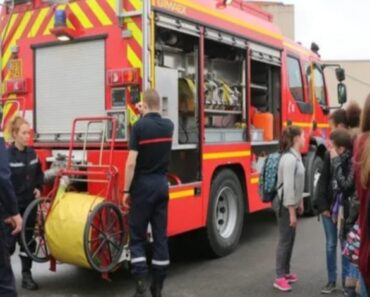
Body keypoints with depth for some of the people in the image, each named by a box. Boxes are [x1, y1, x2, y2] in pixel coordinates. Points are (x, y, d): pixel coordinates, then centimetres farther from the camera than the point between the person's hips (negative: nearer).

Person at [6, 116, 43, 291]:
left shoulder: (31, 153, 5)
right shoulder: (7, 155, -15)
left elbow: (39, 174, 20)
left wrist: (38, 188, 5)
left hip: (29, 205, 6)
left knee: (28, 241, 11)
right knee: (9, 242, 1)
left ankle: (26, 276, 20)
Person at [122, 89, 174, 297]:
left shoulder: (139, 126, -12)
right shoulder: (168, 126, 3)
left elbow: (131, 162, -15)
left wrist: (126, 190, -8)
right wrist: (146, 114, 35)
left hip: (143, 185, -5)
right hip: (162, 184, 5)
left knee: (137, 235, 4)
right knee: (161, 235, 8)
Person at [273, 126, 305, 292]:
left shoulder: (296, 156, 8)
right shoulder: (289, 158, -22)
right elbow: (288, 186, -25)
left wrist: (300, 202, 20)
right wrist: (291, 212, -23)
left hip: (291, 203, 9)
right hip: (285, 204, -9)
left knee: (290, 239, 15)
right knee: (285, 240, -3)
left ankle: (286, 272, 26)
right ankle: (280, 278, 5)